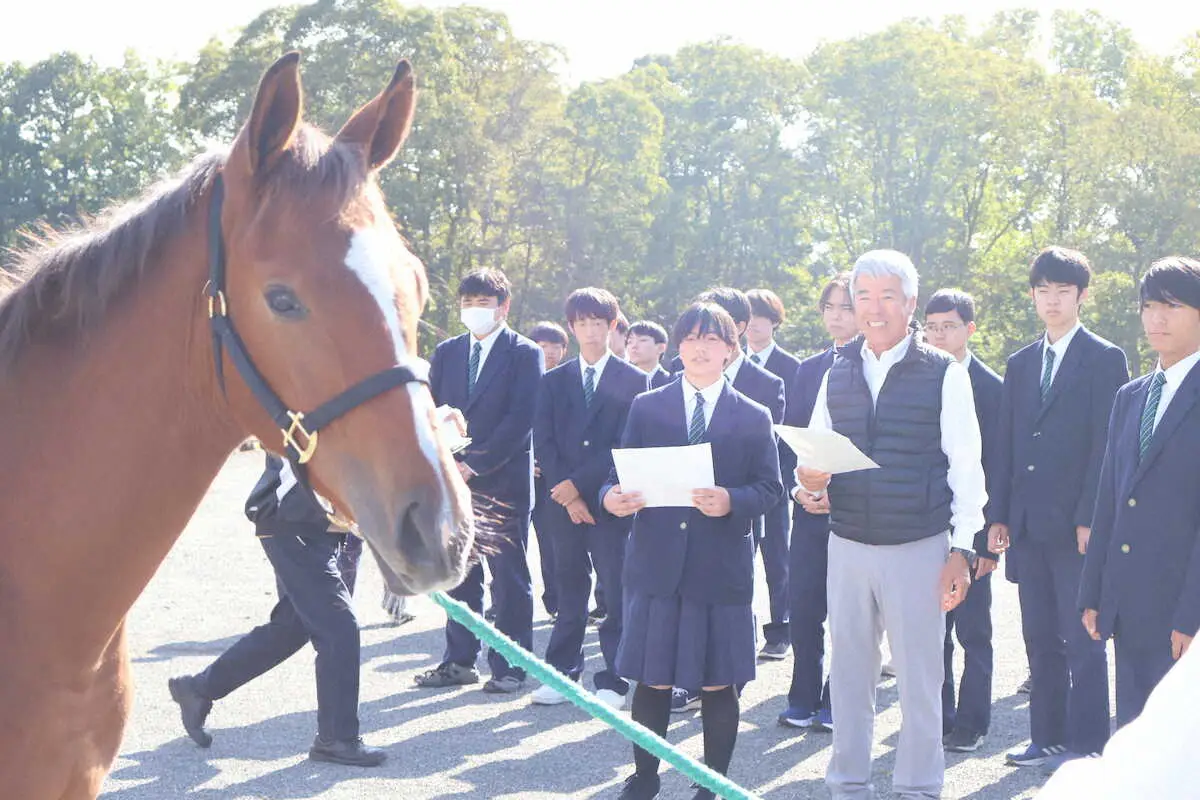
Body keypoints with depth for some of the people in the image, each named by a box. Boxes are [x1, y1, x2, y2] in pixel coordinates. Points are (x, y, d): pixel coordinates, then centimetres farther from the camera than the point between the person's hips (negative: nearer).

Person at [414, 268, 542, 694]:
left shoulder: (525, 354, -3)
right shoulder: (446, 352, 13)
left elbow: (520, 420, -10)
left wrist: (475, 464, -14)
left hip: (504, 480, -5)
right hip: (454, 480, 5)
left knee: (509, 576, 0)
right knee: (459, 574, 9)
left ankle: (509, 665, 6)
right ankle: (459, 660, 17)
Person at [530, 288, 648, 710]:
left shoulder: (633, 380, 2)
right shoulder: (554, 381, 11)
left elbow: (627, 444, -6)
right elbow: (543, 442, 4)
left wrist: (580, 483, -11)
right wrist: (566, 494, -8)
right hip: (564, 500, 3)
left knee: (616, 593, -1)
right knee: (569, 592, 8)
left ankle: (613, 682, 3)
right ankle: (562, 675, 13)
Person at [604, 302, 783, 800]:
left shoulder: (753, 417, 7)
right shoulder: (646, 407, 9)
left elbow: (770, 488, 1)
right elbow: (622, 475, 7)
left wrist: (732, 501, -18)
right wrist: (612, 498, -16)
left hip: (722, 566, 0)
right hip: (655, 562, 1)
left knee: (718, 684, 4)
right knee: (652, 680, 4)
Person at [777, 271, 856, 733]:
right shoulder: (808, 370, 13)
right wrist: (797, 488, -3)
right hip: (810, 505, 4)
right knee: (802, 604, 3)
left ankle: (836, 703, 12)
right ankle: (803, 700, 15)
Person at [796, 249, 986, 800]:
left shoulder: (945, 376, -5)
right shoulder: (837, 376, 8)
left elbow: (966, 470, -5)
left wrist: (962, 550, -10)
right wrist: (809, 479, -10)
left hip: (919, 548, -4)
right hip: (847, 544, 4)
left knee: (920, 678, 4)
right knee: (849, 673, 11)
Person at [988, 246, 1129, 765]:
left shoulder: (1105, 359, -2)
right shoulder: (1020, 364, 15)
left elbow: (1106, 444, -8)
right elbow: (1006, 445, 14)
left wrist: (1091, 518, -14)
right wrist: (1000, 516, 8)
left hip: (1076, 524, -6)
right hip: (1028, 523, 6)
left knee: (1082, 640, -1)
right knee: (1040, 638, 11)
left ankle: (1087, 744, 4)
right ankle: (1048, 737, 18)